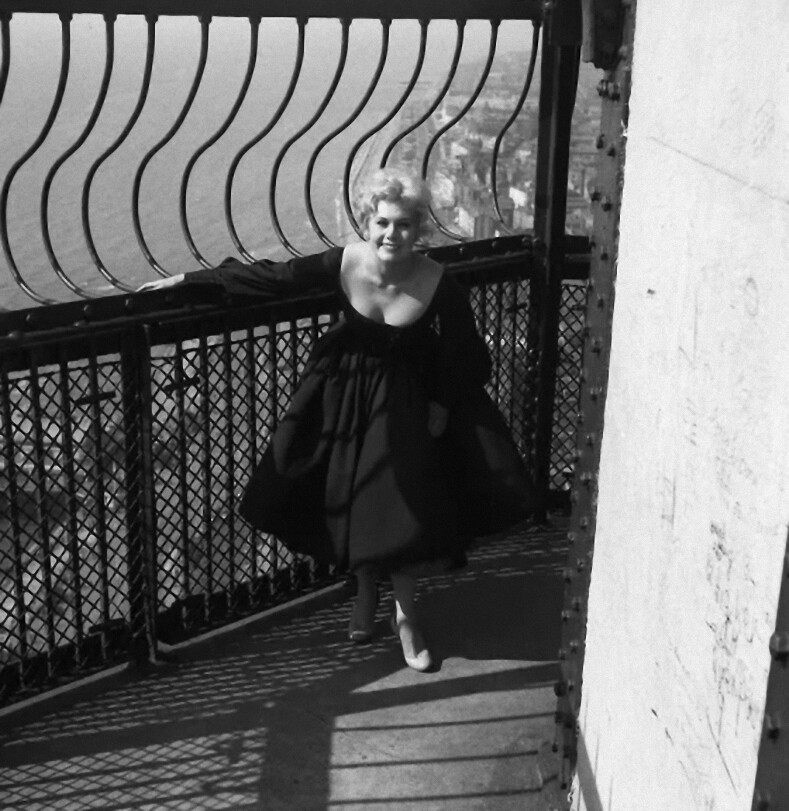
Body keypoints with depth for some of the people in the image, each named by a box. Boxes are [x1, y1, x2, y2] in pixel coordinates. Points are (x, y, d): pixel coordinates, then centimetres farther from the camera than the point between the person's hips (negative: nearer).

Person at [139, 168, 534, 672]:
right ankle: (367, 593, 36)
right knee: (354, 503, 8)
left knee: (401, 506, -4)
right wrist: (188, 280, -10)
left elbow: (465, 357, -8)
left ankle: (406, 615, 20)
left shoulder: (439, 285, -22)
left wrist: (442, 408, -7)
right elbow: (269, 278, -13)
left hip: (407, 401, -1)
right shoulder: (344, 264, -20)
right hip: (348, 392, 2)